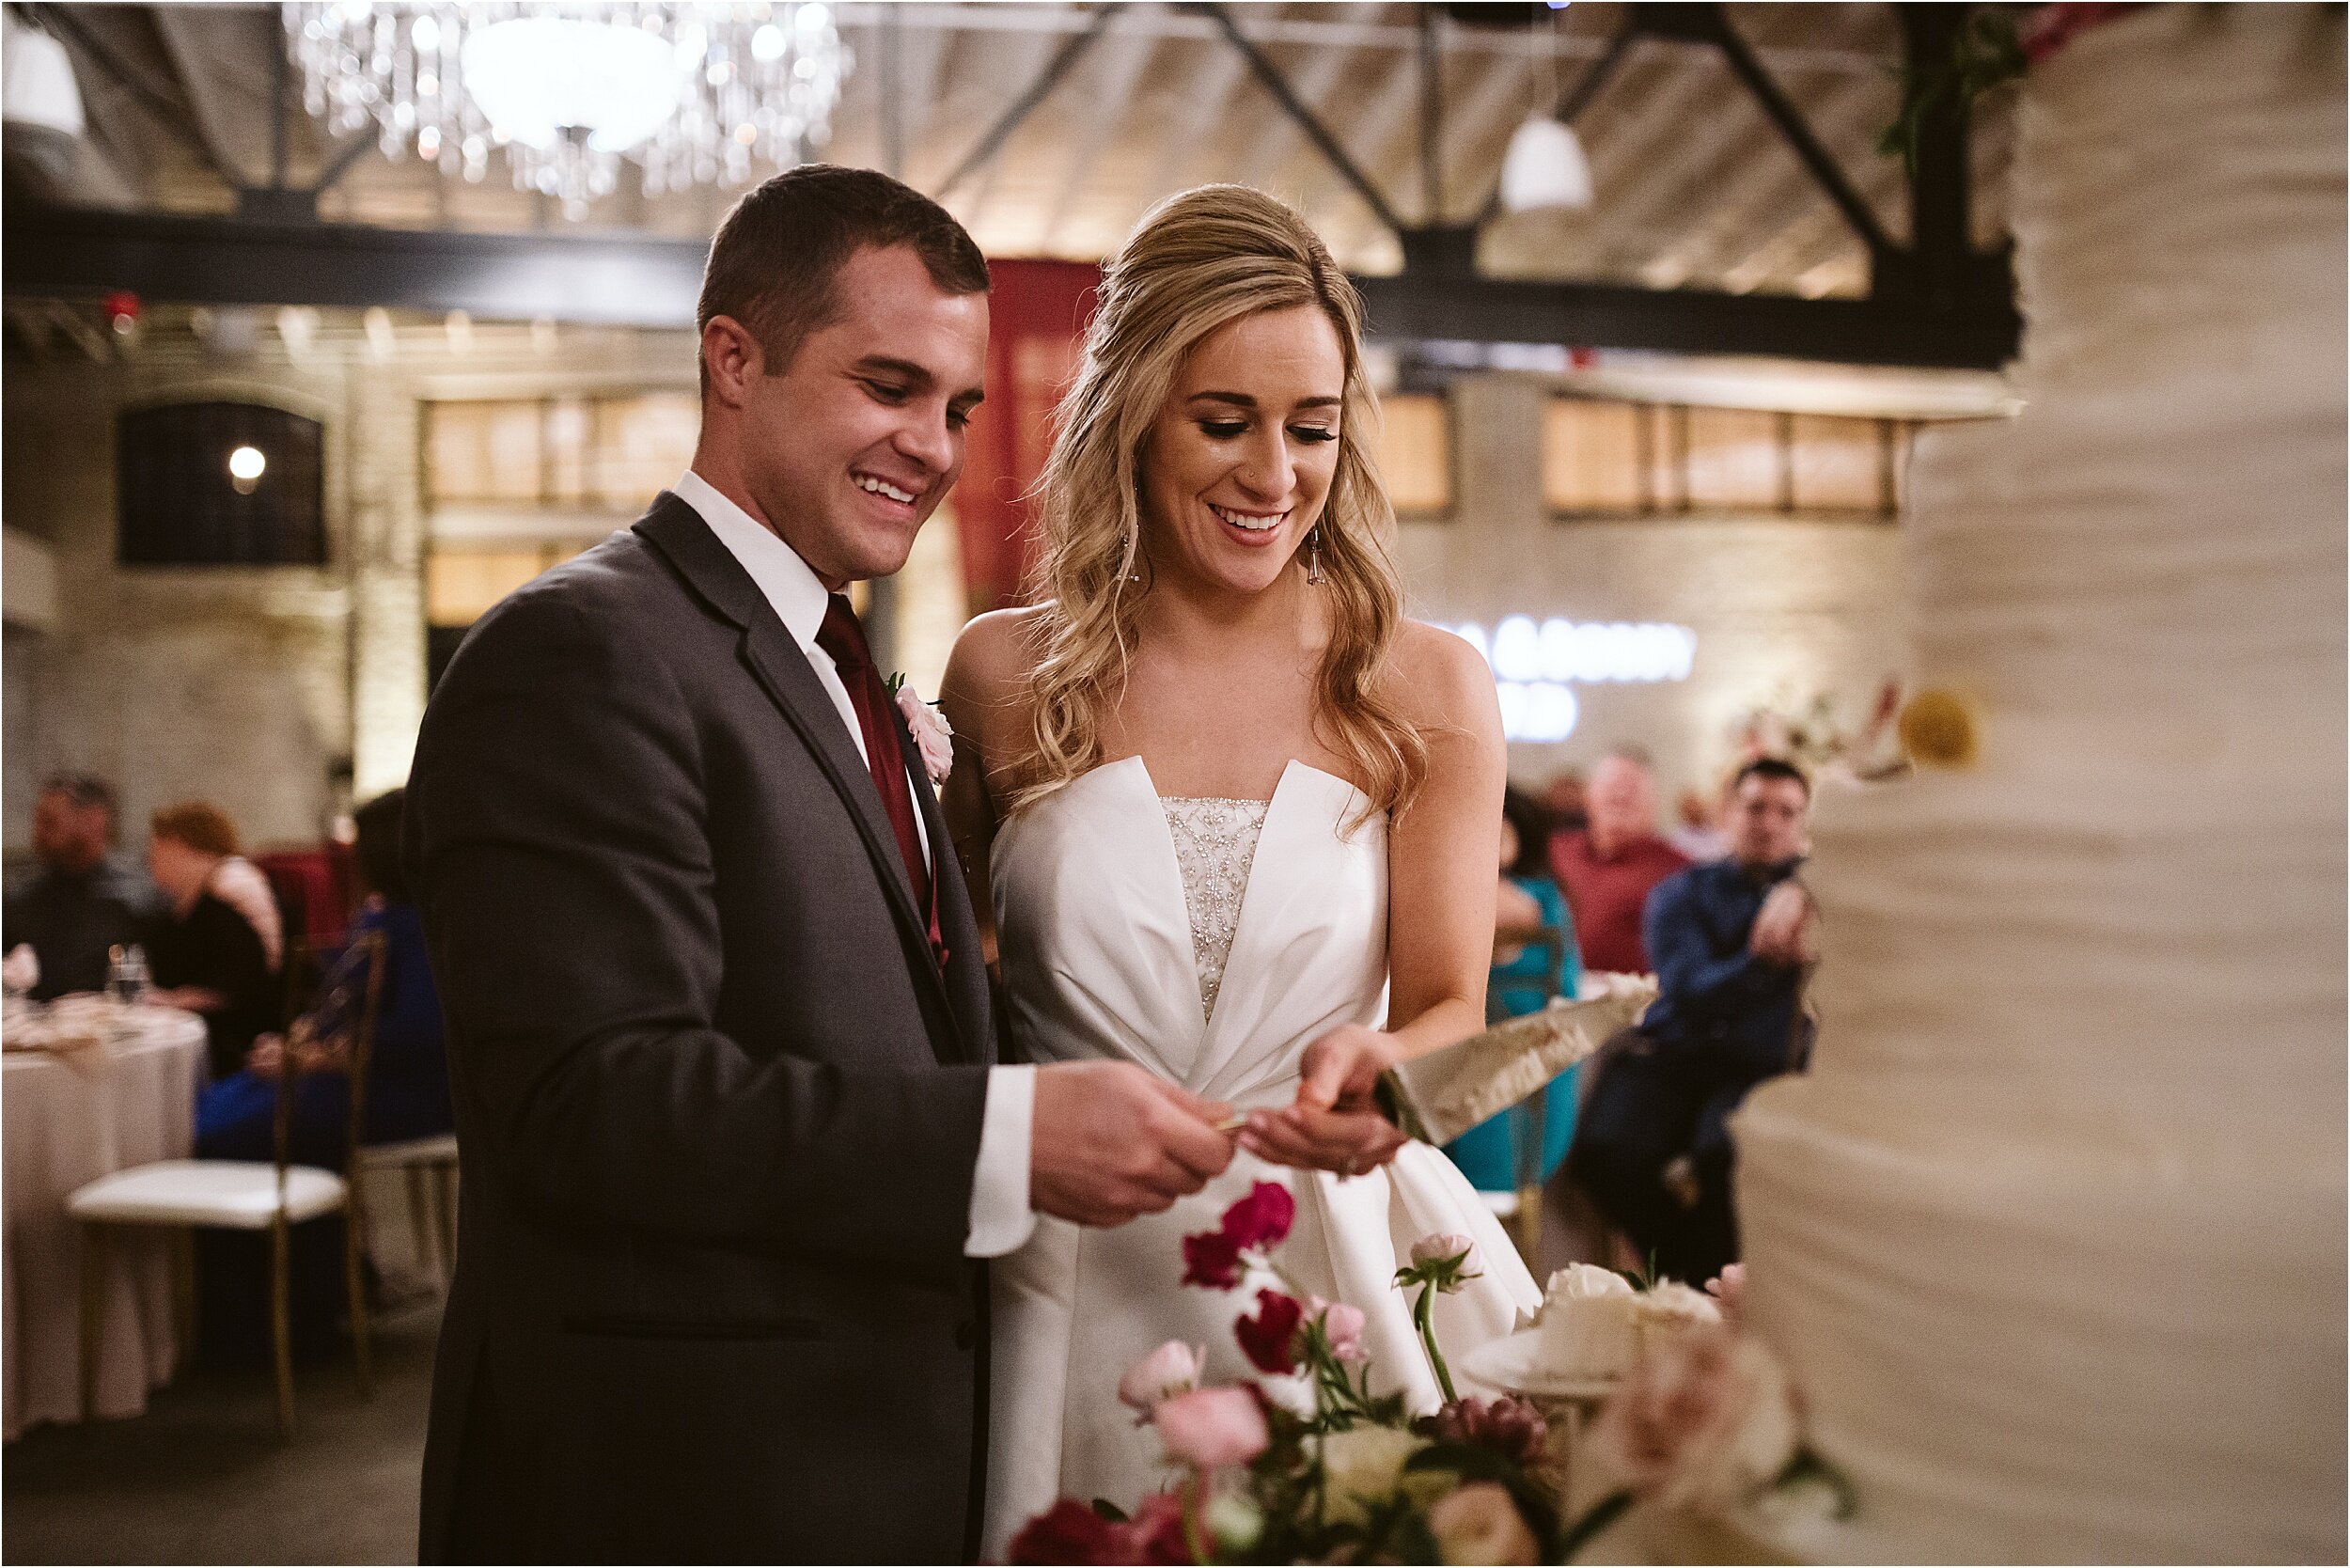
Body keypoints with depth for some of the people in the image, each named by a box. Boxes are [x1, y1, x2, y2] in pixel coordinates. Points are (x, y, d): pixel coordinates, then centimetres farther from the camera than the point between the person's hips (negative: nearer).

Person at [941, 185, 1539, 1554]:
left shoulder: (1429, 690, 0)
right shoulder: (1006, 678, 0)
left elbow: (1452, 1007, -4)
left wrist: (1379, 1068, -25)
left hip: (1339, 1270, 0)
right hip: (1072, 1296, 0)